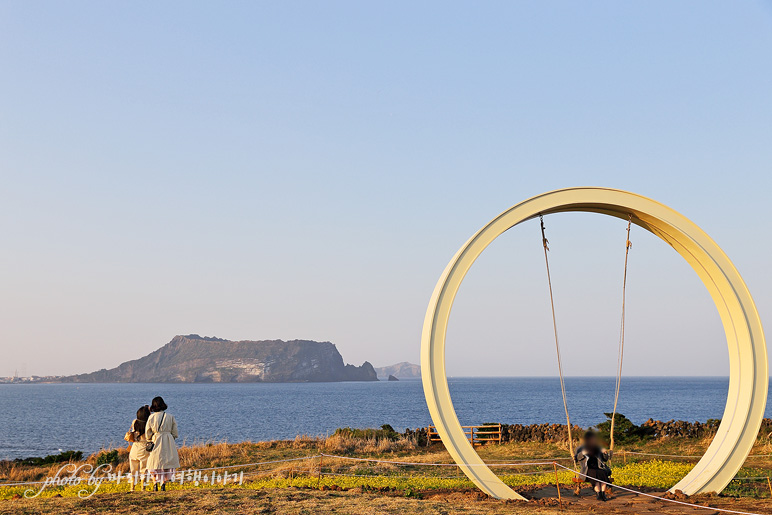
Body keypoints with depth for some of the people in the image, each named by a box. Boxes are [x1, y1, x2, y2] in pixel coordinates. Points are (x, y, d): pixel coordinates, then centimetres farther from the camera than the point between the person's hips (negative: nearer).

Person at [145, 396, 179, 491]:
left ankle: (155, 484, -1)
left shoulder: (151, 417, -1)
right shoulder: (170, 417, 1)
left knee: (155, 464, 8)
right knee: (167, 463, 7)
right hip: (168, 443, 0)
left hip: (156, 441, 0)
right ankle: (164, 484, 0)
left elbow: (148, 434, 5)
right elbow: (175, 433, 4)